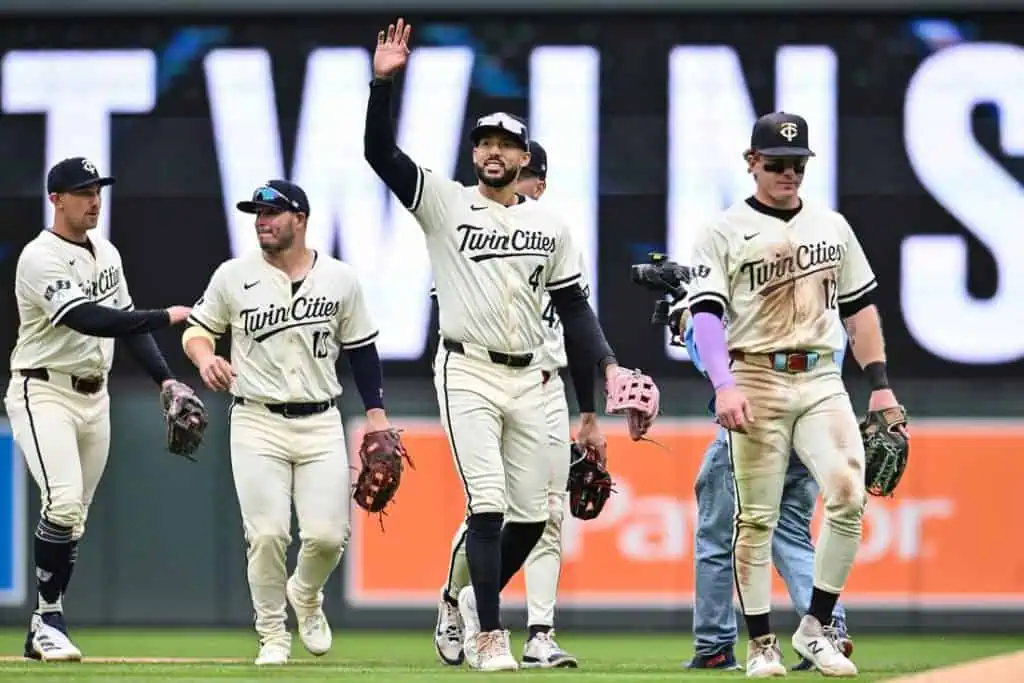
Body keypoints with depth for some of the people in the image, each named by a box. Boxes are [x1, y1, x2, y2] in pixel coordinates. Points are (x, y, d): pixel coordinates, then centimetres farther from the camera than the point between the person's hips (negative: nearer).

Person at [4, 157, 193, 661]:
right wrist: (165, 318, -24)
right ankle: (49, 617, -11)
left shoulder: (106, 254, 12)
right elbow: (87, 320, -26)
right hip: (44, 393, -8)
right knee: (63, 504, -23)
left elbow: (124, 320, 18)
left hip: (94, 396, 8)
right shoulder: (41, 258, -16)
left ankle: (42, 632, 15)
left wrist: (164, 378, 6)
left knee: (74, 519, 7)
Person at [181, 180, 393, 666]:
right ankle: (272, 635, 8)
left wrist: (376, 414, 6)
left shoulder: (340, 279, 4)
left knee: (327, 535, -6)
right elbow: (198, 329, 10)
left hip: (322, 425, 1)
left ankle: (306, 595, 28)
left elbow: (361, 350, 11)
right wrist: (203, 355, -13)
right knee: (267, 534, -10)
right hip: (257, 424, -1)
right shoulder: (234, 276, 1)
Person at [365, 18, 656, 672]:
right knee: (488, 503, -14)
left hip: (527, 378, 4)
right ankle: (489, 635, -11)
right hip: (468, 373, -4)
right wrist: (384, 81, -23)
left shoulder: (550, 224, 10)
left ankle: (475, 600, 30)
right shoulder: (445, 203, 1)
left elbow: (573, 304, 11)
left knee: (532, 513, 6)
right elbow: (380, 151, -10)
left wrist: (606, 365, -2)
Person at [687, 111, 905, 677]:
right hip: (757, 381, -3)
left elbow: (859, 308, 19)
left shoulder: (832, 226, 16)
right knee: (756, 517, -3)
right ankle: (762, 645, 5)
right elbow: (706, 314, -7)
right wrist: (724, 386, -21)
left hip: (822, 380, 3)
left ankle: (816, 628, -2)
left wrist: (880, 384, 10)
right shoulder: (724, 232, 2)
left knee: (848, 495, -14)